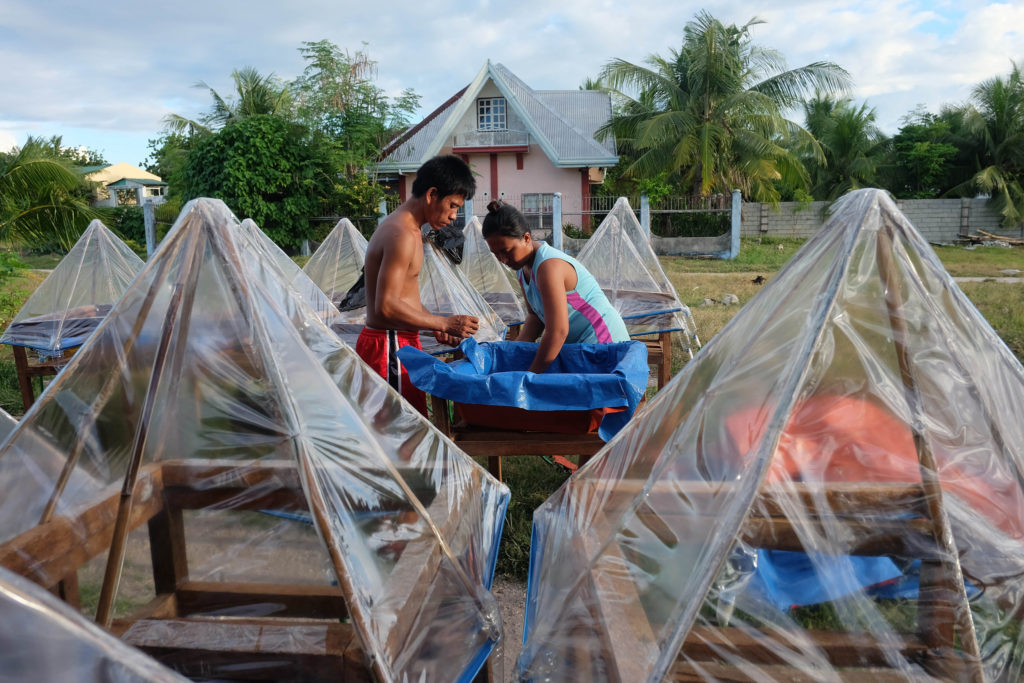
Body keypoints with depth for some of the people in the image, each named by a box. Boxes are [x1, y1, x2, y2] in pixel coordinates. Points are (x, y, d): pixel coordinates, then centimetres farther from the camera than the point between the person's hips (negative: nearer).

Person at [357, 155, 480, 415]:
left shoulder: (409, 228, 15)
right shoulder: (401, 234, -18)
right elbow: (386, 306, -25)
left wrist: (437, 326, 12)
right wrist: (444, 323, -19)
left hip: (401, 342, 11)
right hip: (389, 347, -11)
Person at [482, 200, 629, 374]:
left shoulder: (549, 266, -26)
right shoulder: (523, 267, 4)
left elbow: (558, 331, -30)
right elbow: (535, 316, 10)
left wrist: (530, 375, -25)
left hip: (601, 342, -9)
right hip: (578, 346, 9)